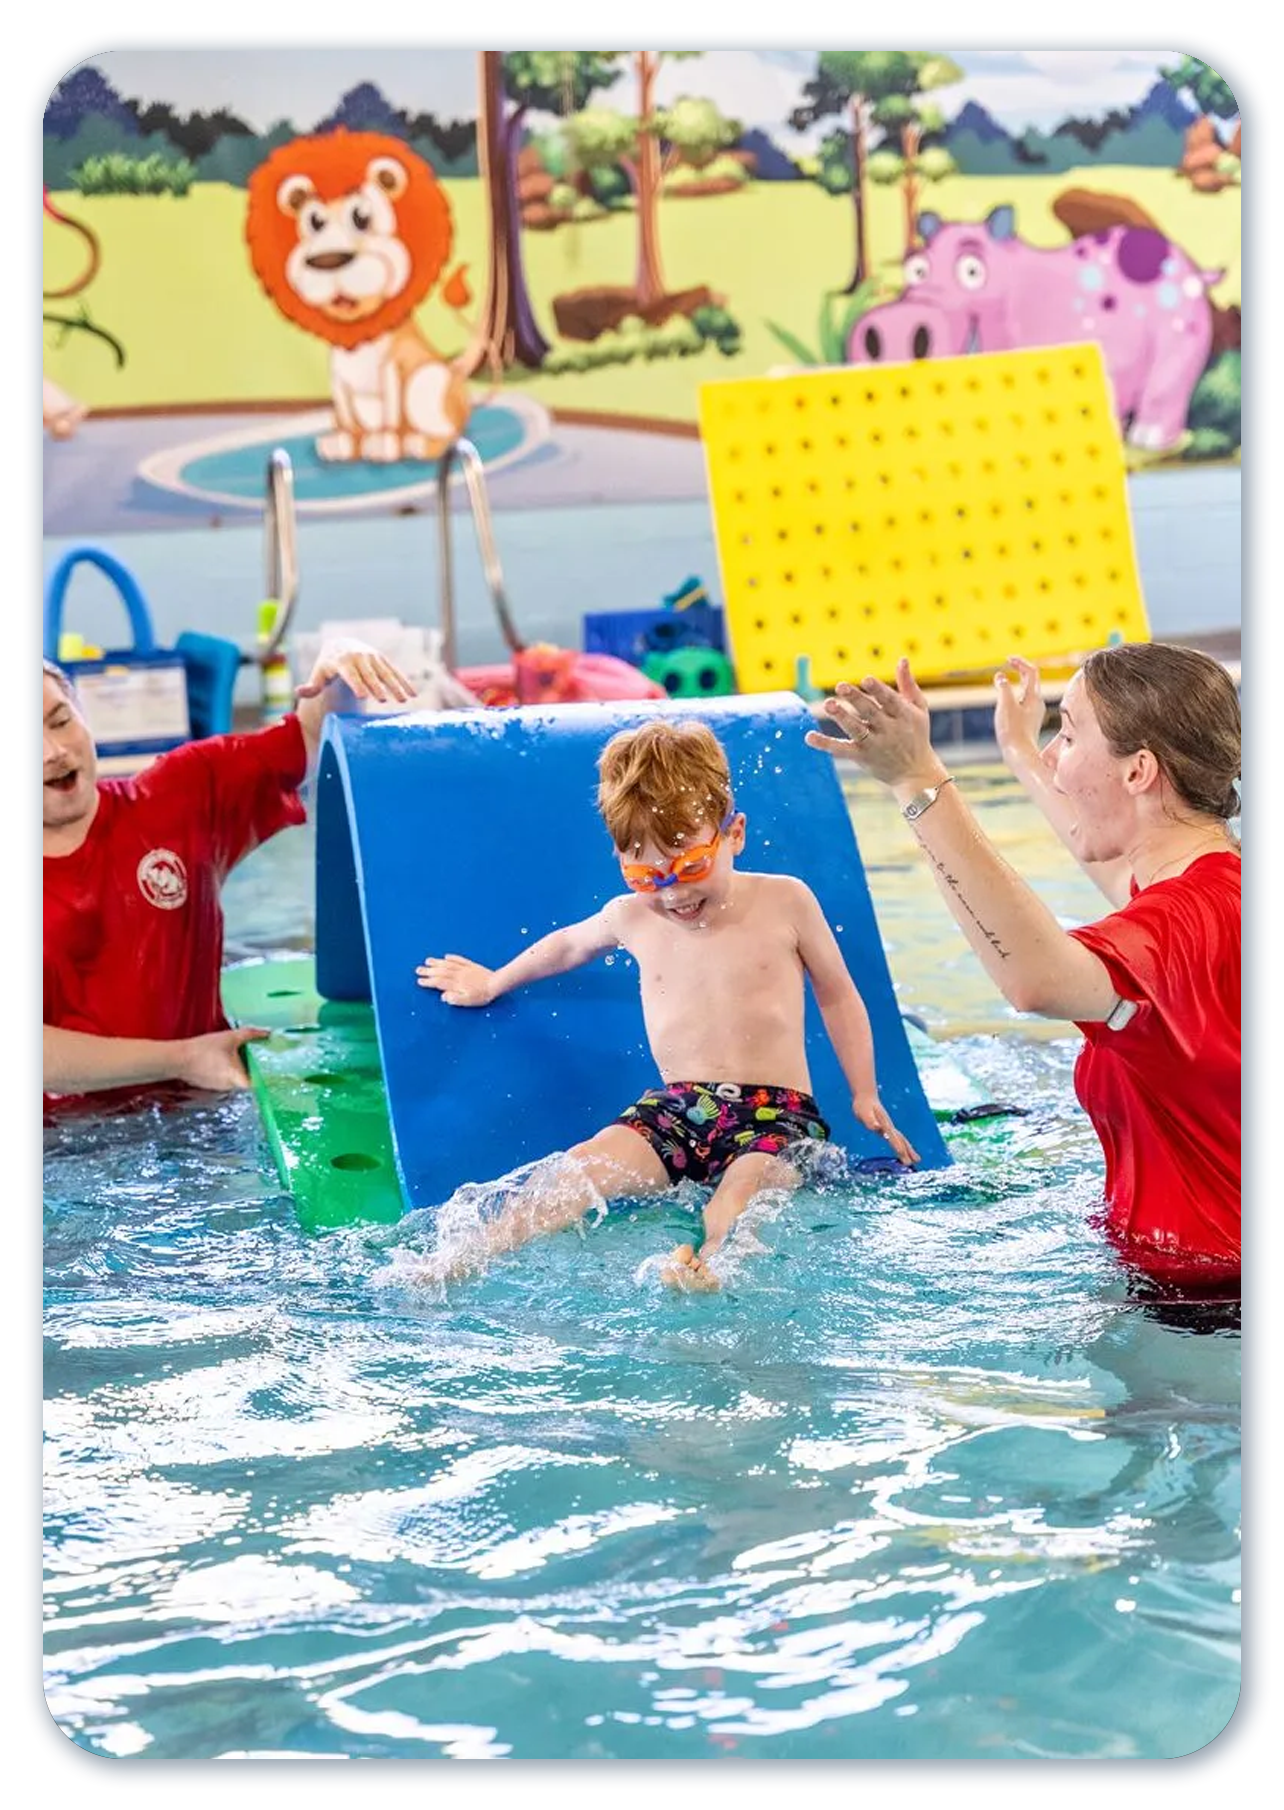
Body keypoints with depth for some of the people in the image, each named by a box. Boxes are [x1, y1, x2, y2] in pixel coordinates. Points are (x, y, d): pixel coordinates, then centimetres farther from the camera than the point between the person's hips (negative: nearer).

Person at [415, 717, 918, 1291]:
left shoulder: (785, 902, 1)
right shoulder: (631, 917, 8)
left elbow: (837, 996, 13)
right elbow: (568, 945, 31)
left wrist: (865, 1096, 12)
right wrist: (493, 982, 44)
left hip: (777, 1112, -2)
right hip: (675, 1108, 2)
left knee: (748, 1180, -37)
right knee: (583, 1169, -24)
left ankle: (705, 1266, -66)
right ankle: (454, 1265, -34)